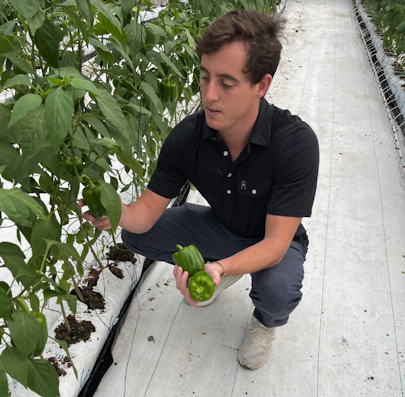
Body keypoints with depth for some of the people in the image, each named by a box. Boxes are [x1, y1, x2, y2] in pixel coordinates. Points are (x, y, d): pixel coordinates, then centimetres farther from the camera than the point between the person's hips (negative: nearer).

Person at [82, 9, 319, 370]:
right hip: (219, 227, 4)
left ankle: (265, 322, 6)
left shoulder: (296, 143, -33)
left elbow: (275, 242, -32)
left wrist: (221, 267, -50)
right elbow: (148, 211, -16)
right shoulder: (188, 136, -21)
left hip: (273, 243, -3)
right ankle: (211, 272, 14)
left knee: (278, 289, -36)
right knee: (135, 234, -10)